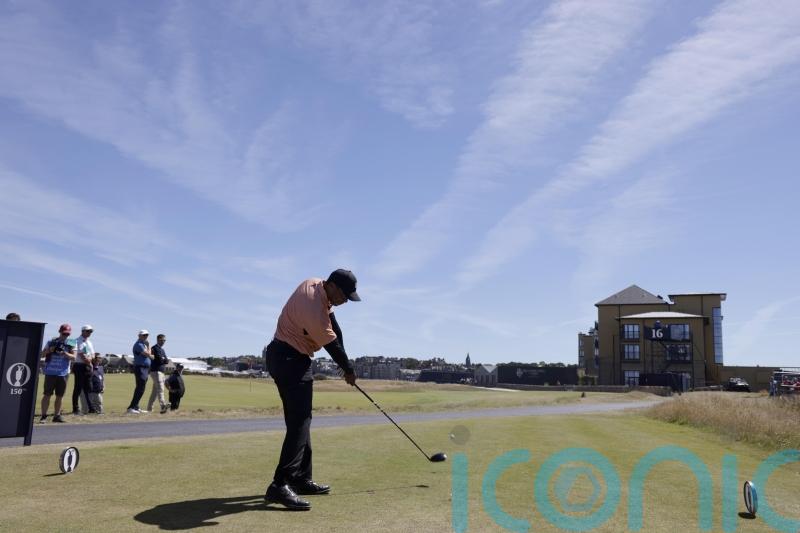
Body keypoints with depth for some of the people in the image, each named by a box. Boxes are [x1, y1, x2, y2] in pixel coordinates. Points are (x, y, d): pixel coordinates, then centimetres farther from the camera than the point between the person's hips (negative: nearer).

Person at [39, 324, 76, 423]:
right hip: (50, 372, -1)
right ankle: (43, 416, 5)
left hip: (63, 373, 1)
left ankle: (56, 415, 16)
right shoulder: (51, 342, 3)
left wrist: (64, 353, -22)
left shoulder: (71, 344, 3)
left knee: (59, 396, 8)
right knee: (47, 394, 0)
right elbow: (42, 355, 6)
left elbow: (73, 357, -6)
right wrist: (49, 350, -13)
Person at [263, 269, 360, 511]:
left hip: (284, 356, 11)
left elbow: (334, 328, 8)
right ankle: (280, 486, -20)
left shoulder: (314, 283, -1)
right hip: (291, 361, -11)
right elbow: (333, 346, -13)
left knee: (300, 419, 13)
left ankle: (301, 478, 19)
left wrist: (343, 363, 4)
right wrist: (349, 371, 3)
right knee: (300, 421, -15)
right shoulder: (316, 313, -28)